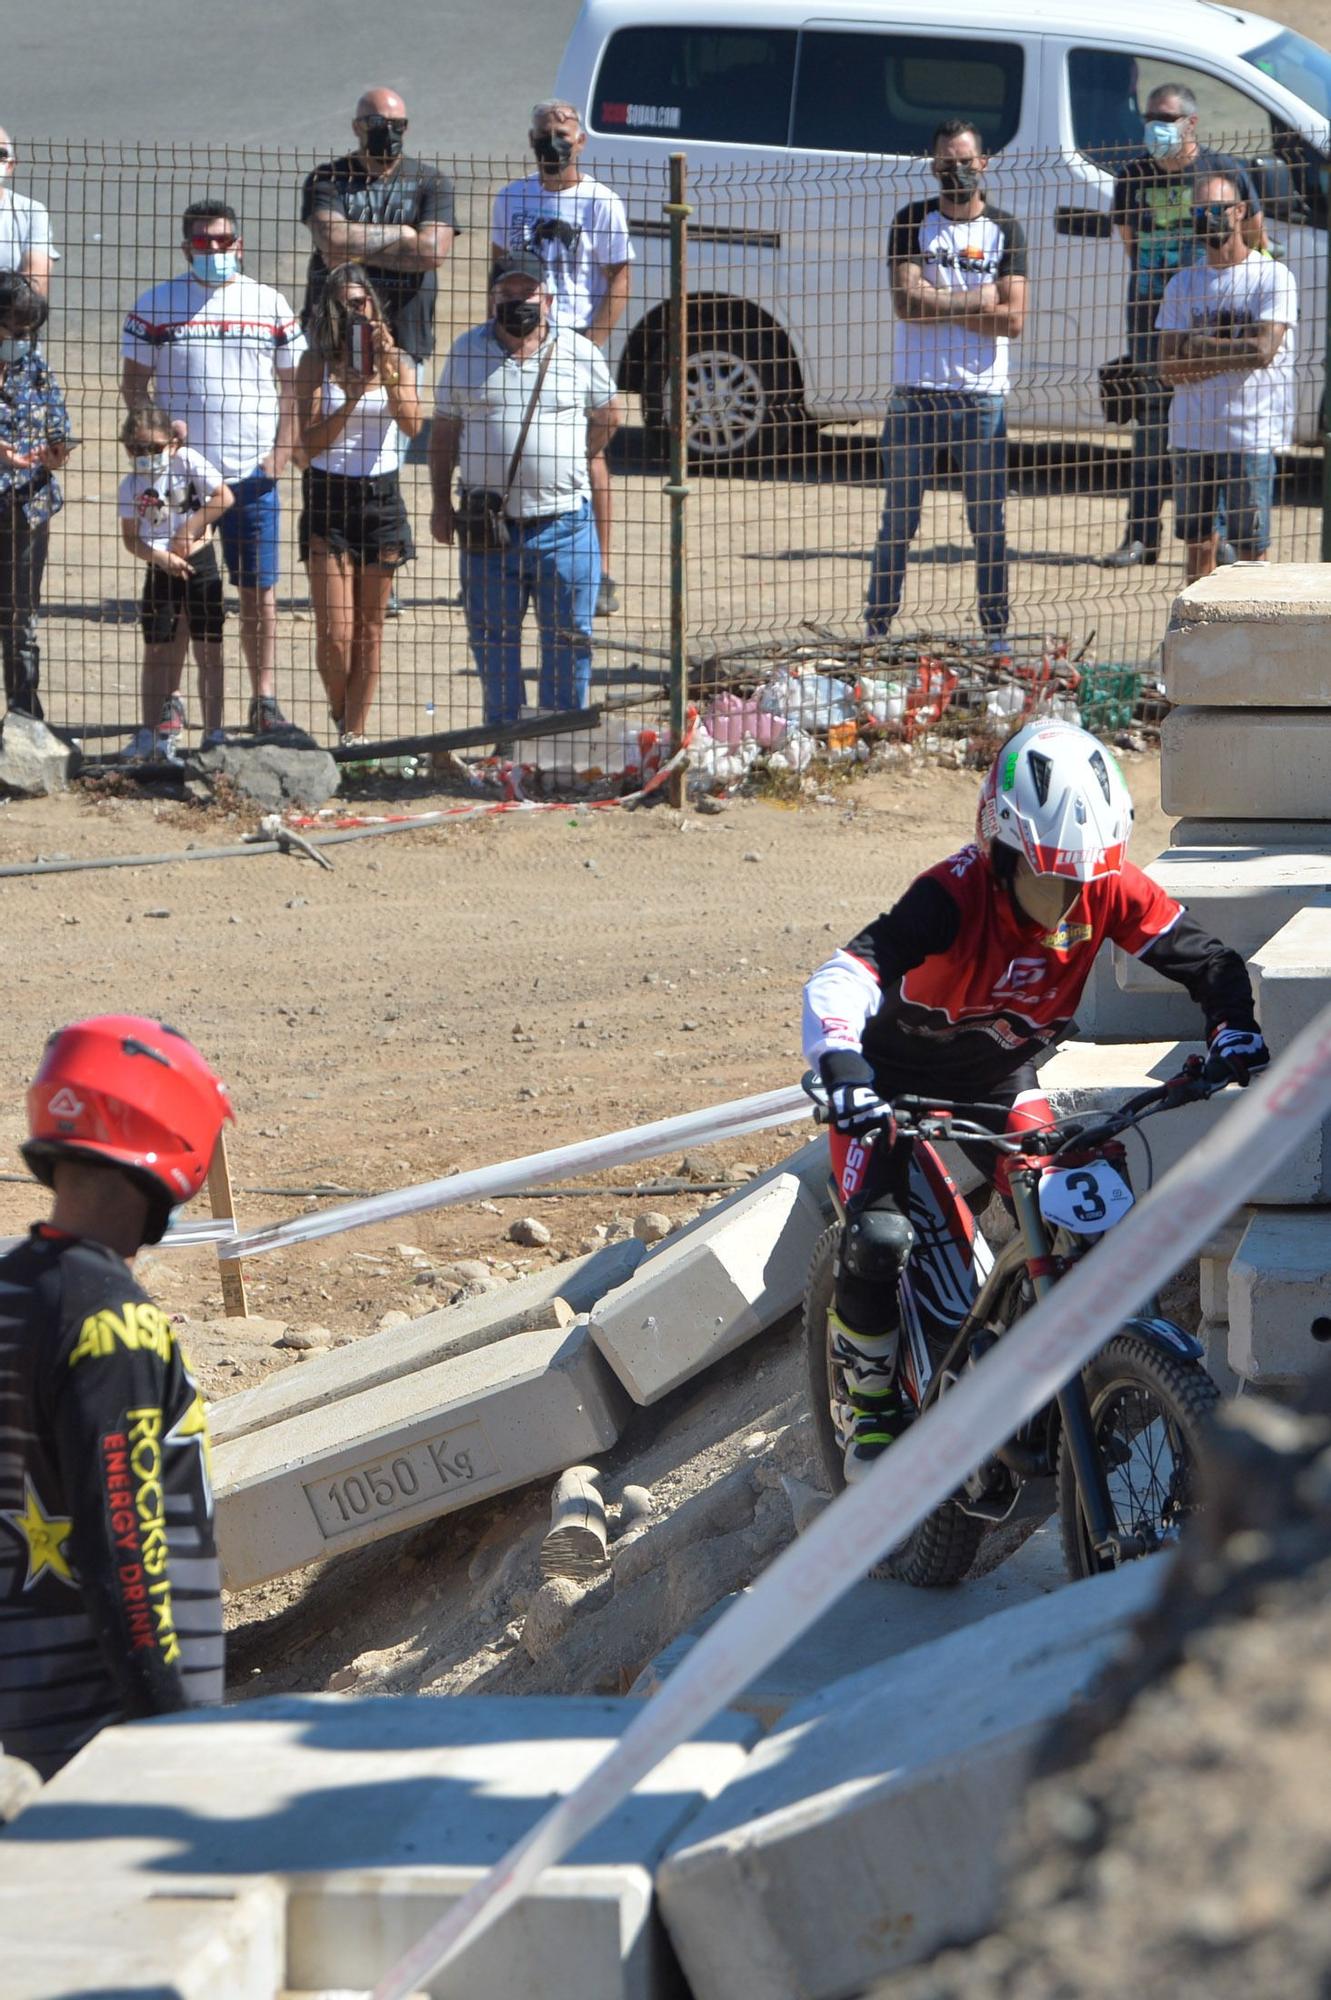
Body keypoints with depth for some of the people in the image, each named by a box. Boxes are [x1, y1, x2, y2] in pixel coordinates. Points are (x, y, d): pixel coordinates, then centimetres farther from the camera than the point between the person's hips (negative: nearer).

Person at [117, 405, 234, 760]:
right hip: (159, 570, 3)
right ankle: (152, 733, 15)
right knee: (156, 654, 7)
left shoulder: (188, 462, -7)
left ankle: (214, 734, 5)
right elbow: (130, 538, -1)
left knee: (208, 652, 1)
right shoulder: (131, 485, 0)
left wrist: (189, 528, -15)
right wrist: (160, 558, -17)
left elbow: (224, 497, -12)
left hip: (198, 562, -3)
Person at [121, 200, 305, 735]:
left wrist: (281, 454, 0)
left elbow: (293, 385, 11)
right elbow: (134, 383, 7)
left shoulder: (269, 305, 7)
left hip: (252, 474, 1)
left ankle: (264, 699, 7)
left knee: (259, 591, 2)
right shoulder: (155, 305, 4)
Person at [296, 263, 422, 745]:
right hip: (328, 493, -1)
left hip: (381, 495, 2)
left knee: (369, 626, 4)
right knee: (334, 632, -6)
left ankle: (356, 728, 13)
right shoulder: (317, 362, -2)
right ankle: (342, 719, 17)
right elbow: (310, 443, -9)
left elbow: (411, 425, -13)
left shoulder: (396, 360, 2)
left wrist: (387, 370, -25)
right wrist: (350, 401, -23)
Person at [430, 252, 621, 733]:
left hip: (562, 525, -1)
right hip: (488, 527, 1)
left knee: (568, 638, 2)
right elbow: (444, 431, 11)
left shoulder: (578, 353, 3)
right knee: (493, 640, 6)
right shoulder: (466, 352, 6)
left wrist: (572, 464, 11)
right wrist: (441, 504, 6)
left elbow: (607, 415, 18)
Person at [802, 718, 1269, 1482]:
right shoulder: (955, 896, -36)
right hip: (898, 1078, -4)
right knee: (879, 1239, -21)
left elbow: (1205, 959, -15)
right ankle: (875, 1403, 3)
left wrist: (1235, 1029, -36)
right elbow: (845, 974, -46)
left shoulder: (1109, 889, -23)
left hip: (999, 1081, 4)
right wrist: (840, 1063, -65)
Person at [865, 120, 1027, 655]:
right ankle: (877, 626, 7)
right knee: (898, 516, 2)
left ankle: (995, 631, 8)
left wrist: (938, 305, -8)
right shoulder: (913, 223, 4)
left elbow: (1013, 320, -5)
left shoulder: (1005, 230, 5)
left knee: (989, 521, 2)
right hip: (915, 390, 0)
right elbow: (905, 301, -9)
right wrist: (978, 301, -7)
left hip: (982, 395, 0)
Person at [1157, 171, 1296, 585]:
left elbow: (1262, 351, -14)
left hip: (1250, 437, -5)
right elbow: (1169, 368, 1)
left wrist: (1201, 346, -4)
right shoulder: (1183, 284, 9)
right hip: (1191, 434, 5)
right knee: (1198, 543, 9)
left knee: (1250, 549, -2)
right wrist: (1232, 355, -11)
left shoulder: (1273, 277, -3)